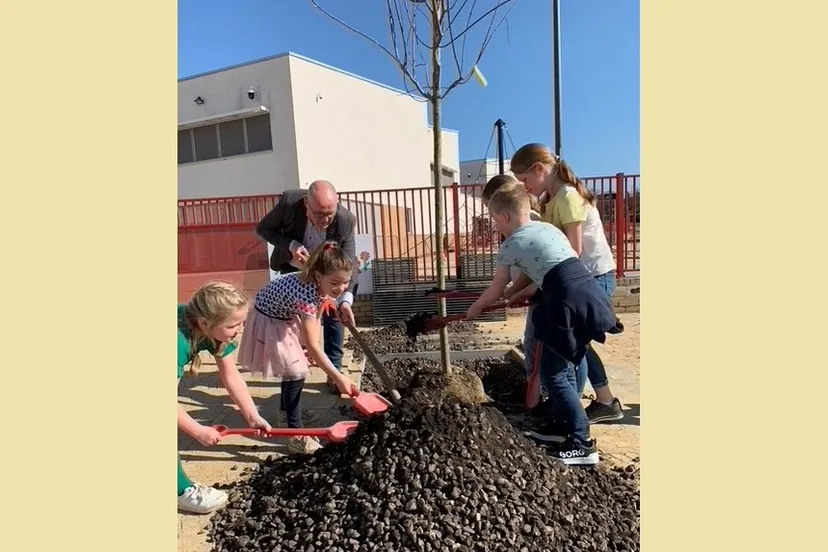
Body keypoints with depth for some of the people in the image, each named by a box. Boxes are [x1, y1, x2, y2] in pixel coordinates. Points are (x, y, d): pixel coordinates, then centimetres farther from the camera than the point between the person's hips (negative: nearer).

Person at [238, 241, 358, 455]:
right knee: (295, 373, -12)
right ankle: (296, 436, -3)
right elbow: (312, 346, -40)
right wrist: (338, 378, -40)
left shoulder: (322, 285, -18)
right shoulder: (305, 295, -42)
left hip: (287, 317, 8)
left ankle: (287, 408, 49)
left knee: (293, 367, 23)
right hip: (269, 321, -8)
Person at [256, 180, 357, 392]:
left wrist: (345, 299, -45)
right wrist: (291, 245, -36)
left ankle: (334, 369, 8)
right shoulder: (289, 201, -35)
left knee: (333, 314, -4)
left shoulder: (346, 220, -35)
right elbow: (263, 228, -19)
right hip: (292, 268, 1)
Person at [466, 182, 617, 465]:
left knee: (552, 374, 3)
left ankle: (582, 443, 5)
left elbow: (495, 291, 14)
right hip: (592, 296, 9)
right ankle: (563, 424, 33)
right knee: (562, 366, 21)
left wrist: (475, 308, 32)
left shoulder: (510, 245, 2)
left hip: (568, 303, -8)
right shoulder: (548, 227, 23)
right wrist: (511, 292, 35)